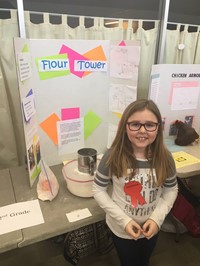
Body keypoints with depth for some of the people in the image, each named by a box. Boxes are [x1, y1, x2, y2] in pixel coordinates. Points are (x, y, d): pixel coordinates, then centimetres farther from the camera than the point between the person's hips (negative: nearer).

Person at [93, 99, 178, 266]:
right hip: (121, 228, -2)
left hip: (151, 227, 3)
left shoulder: (164, 158, -17)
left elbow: (171, 189, -3)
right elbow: (98, 189, -14)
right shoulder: (113, 157, -24)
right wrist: (123, 220, -20)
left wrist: (157, 218, -16)